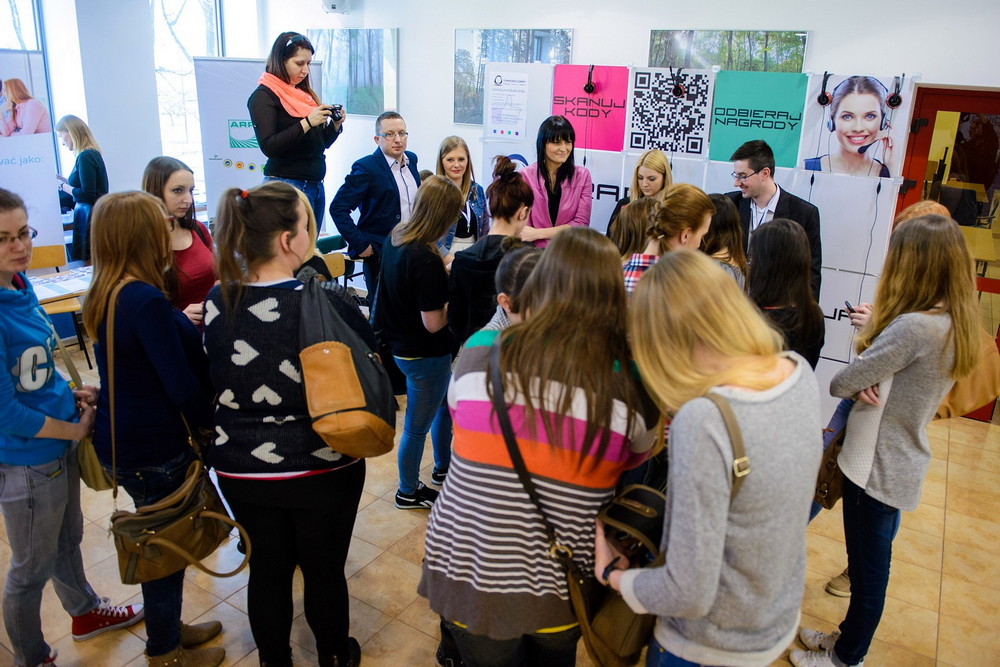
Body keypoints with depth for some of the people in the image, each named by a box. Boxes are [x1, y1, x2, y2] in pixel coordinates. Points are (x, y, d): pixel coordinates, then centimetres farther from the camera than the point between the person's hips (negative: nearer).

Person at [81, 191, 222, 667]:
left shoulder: (107, 294, 2)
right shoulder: (147, 301, -26)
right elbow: (182, 385, -23)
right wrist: (212, 426, -7)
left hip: (120, 441, 9)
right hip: (151, 450, -9)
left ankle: (168, 628, 45)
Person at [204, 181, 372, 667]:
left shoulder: (216, 303, -9)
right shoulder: (327, 304, -23)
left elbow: (211, 381, 5)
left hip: (241, 469, 4)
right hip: (323, 468, -3)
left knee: (267, 570, 21)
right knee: (325, 571, 18)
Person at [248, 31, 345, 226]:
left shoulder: (305, 94, 17)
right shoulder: (264, 96, -5)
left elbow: (322, 143, 20)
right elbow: (269, 147, -16)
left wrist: (335, 124, 0)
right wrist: (306, 123, -22)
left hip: (316, 185, 7)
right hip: (286, 186, -7)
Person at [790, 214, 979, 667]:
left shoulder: (913, 327, -28)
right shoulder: (954, 324, 2)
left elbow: (841, 382, -23)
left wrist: (857, 384, -1)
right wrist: (869, 383, -16)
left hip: (877, 466, -9)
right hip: (900, 464, 9)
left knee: (869, 566, 11)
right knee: (871, 560, 24)